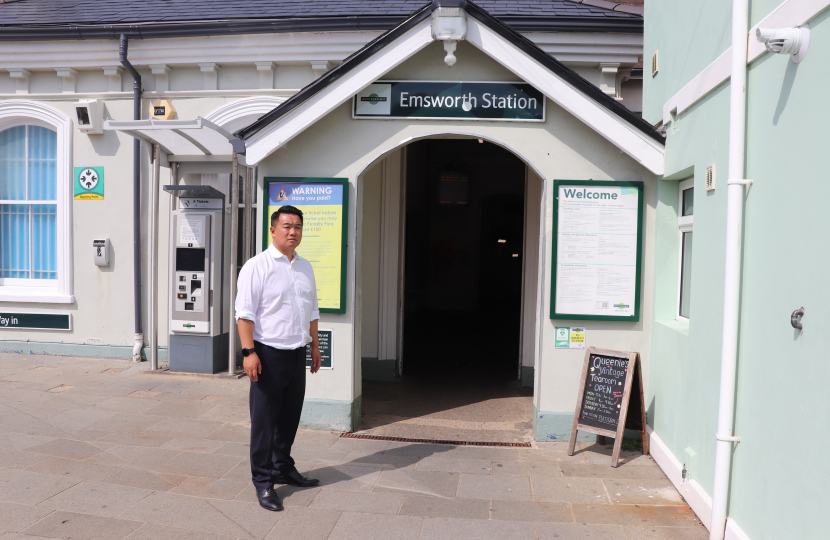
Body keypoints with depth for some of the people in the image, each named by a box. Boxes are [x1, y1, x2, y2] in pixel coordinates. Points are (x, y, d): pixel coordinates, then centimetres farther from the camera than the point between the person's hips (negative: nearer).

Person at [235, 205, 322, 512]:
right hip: (269, 354, -6)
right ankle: (263, 482, 12)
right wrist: (249, 352, -19)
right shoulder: (257, 266, -8)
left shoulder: (305, 268, 13)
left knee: (290, 417, 16)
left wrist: (314, 346, 19)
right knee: (264, 420, 1)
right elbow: (245, 312, -13)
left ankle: (283, 468, 32)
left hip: (297, 353, 7)